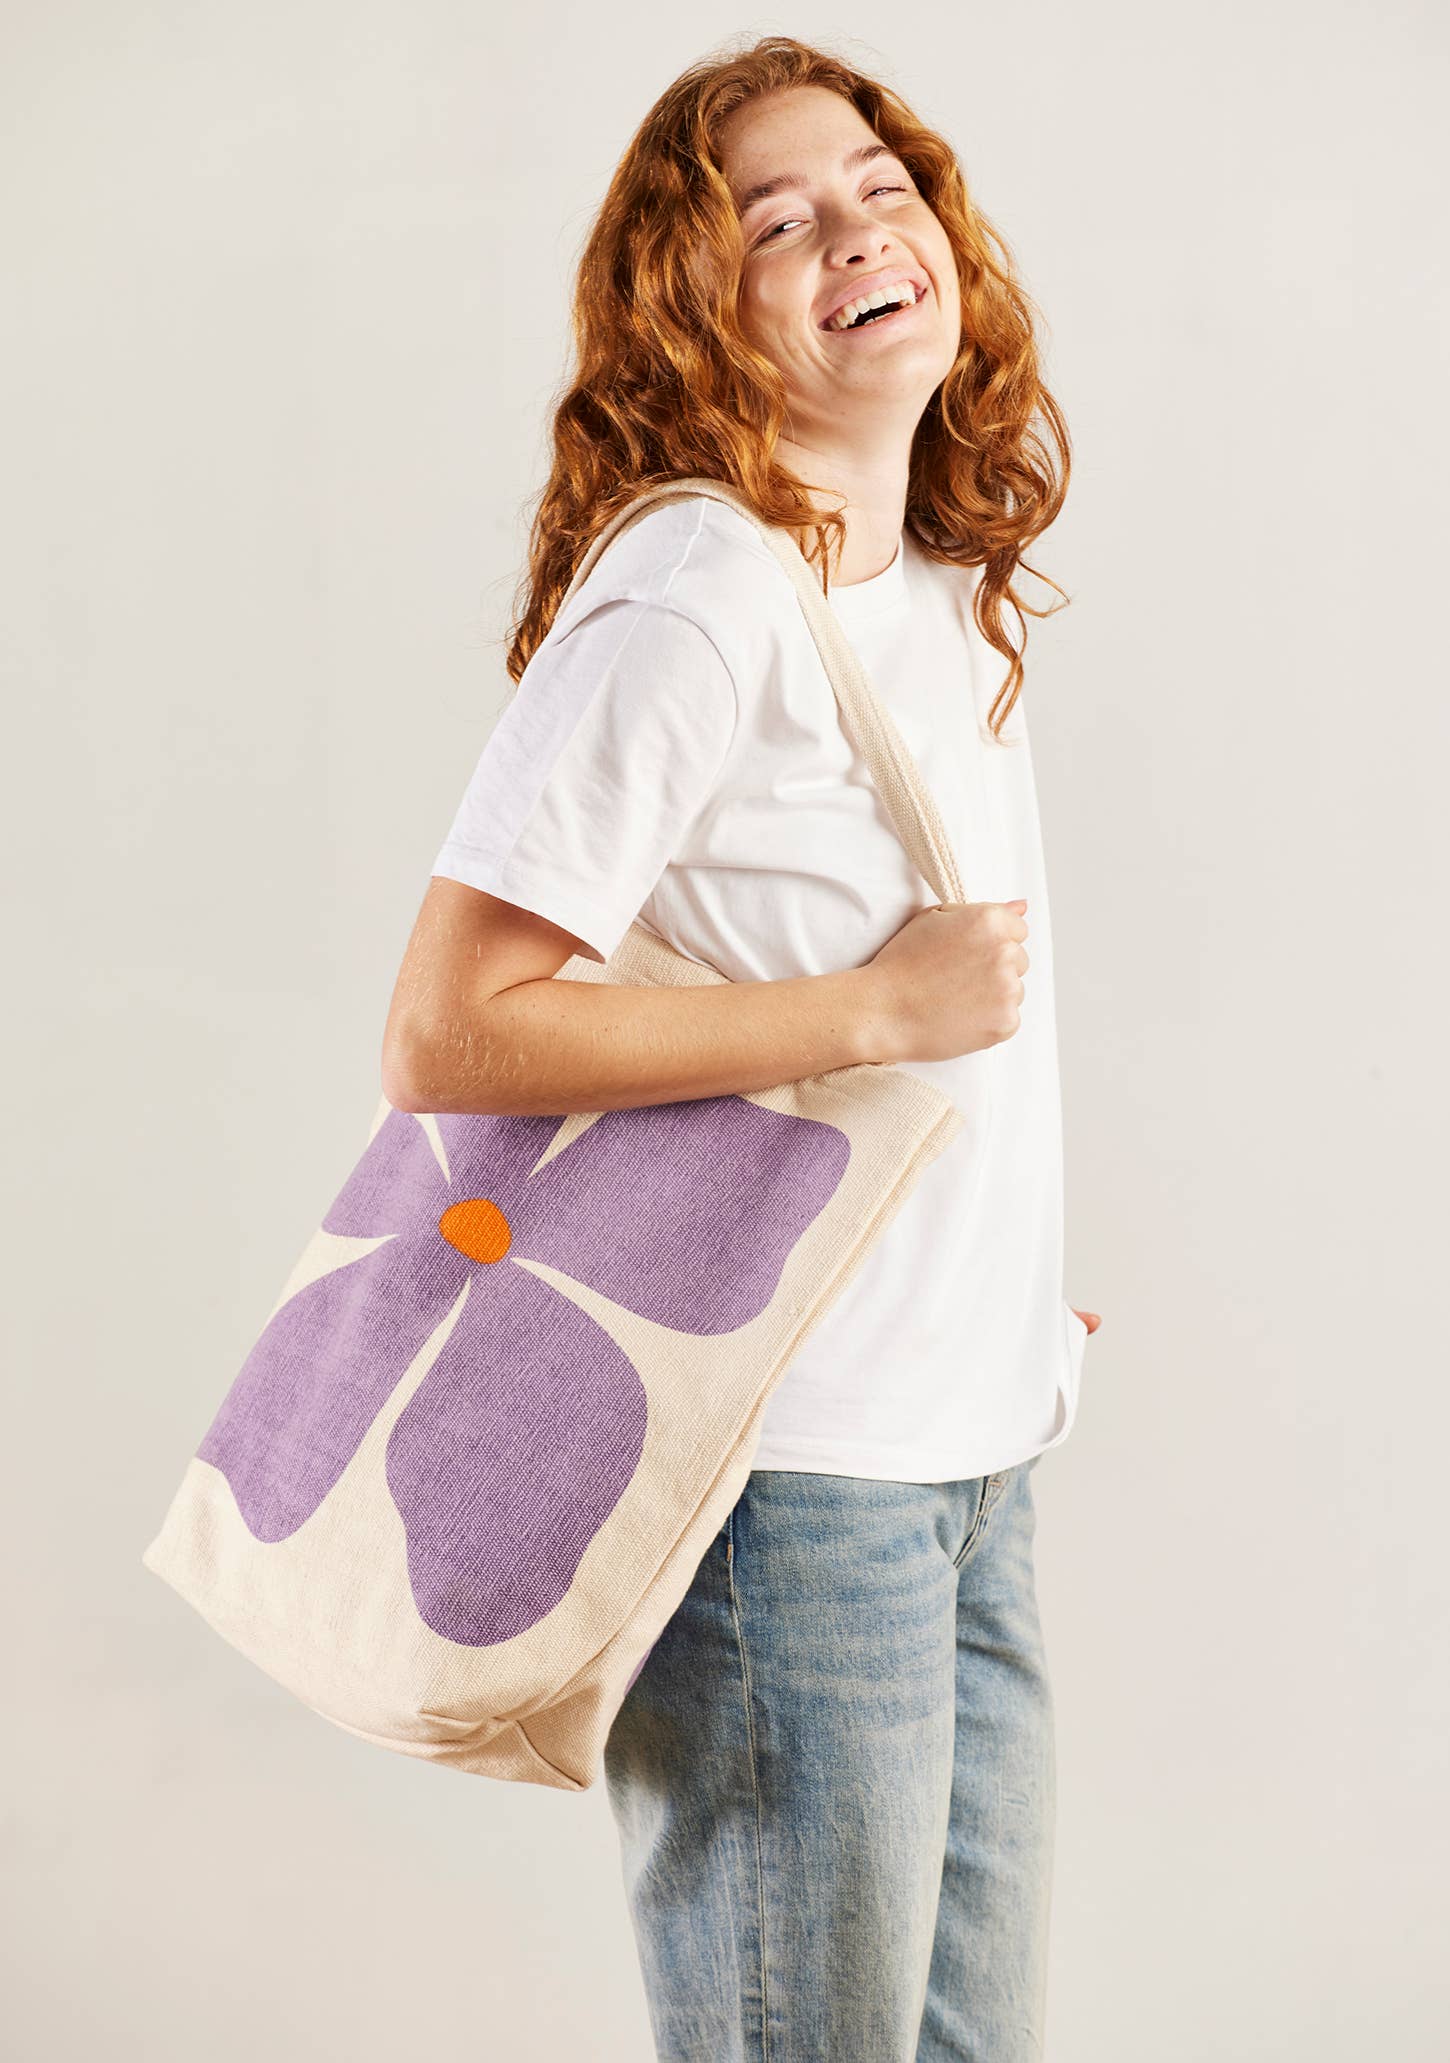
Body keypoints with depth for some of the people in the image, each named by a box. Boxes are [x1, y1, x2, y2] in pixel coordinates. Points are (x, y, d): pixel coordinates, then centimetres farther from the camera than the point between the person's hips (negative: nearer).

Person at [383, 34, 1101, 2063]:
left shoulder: (947, 593, 11)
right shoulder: (689, 602, -16)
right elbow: (446, 1038, -22)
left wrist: (1016, 1294, 14)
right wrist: (879, 1009, -21)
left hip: (971, 1457, 8)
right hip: (786, 1481, -8)